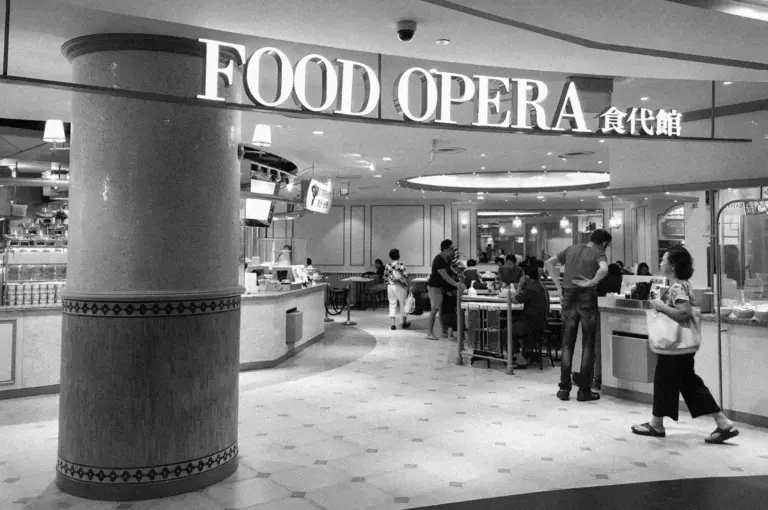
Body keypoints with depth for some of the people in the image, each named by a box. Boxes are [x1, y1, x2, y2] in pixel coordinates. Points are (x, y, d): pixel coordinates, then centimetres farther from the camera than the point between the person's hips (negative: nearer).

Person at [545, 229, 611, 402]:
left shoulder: (571, 249, 12)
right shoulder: (598, 254, -3)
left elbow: (548, 263, 11)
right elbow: (604, 269, -25)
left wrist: (558, 285, 8)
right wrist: (591, 282, -12)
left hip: (568, 298, 4)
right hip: (587, 298, -4)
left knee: (567, 344, 11)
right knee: (588, 345, 7)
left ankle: (564, 388, 12)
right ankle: (584, 390, 10)